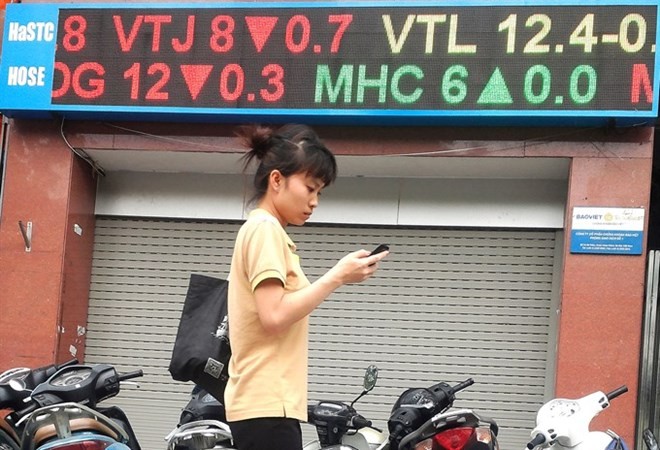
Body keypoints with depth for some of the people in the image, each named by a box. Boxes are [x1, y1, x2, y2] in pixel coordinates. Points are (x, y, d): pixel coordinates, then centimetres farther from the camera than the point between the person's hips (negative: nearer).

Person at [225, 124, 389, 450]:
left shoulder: (264, 231, 21)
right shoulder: (265, 230, -8)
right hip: (267, 405, -10)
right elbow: (274, 316, -18)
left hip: (267, 403, 10)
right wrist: (338, 276, -12)